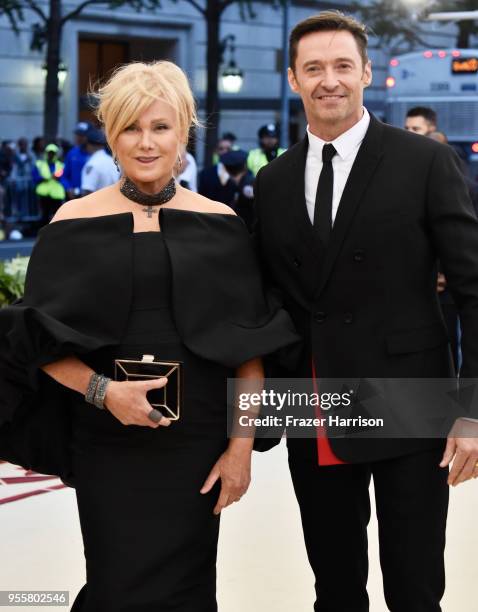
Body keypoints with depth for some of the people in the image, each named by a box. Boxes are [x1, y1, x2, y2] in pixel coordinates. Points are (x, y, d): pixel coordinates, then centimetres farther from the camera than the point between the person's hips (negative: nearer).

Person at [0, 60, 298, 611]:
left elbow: (251, 345, 2)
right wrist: (102, 391, -17)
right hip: (107, 446, -1)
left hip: (198, 444, 1)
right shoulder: (75, 224, 0)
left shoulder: (219, 225, 3)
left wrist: (242, 445, -4)